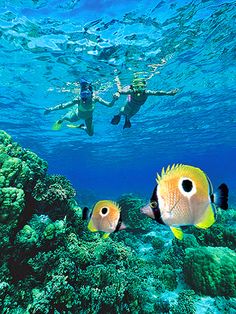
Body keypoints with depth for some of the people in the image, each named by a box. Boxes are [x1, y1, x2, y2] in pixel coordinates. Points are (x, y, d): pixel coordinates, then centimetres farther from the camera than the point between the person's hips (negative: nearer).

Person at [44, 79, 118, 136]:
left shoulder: (95, 98, -37)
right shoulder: (78, 100, -40)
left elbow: (109, 105, -39)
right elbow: (63, 106, -38)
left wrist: (113, 100, -58)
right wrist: (51, 109, -48)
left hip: (88, 117, 2)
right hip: (77, 114, -2)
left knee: (91, 134, 13)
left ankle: (81, 127, 41)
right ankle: (61, 119, 63)